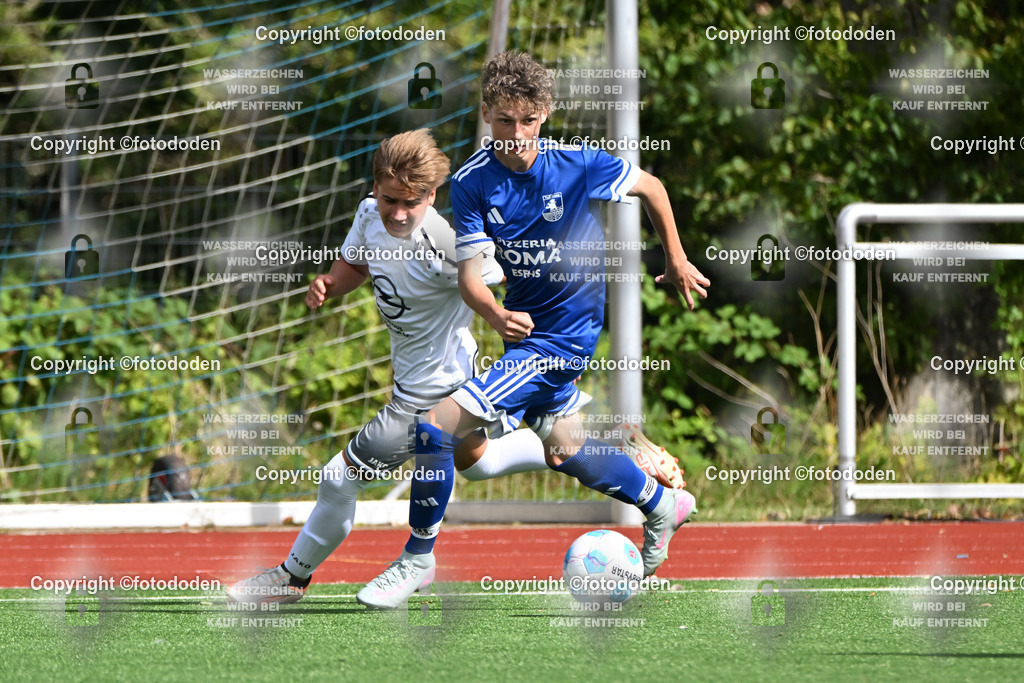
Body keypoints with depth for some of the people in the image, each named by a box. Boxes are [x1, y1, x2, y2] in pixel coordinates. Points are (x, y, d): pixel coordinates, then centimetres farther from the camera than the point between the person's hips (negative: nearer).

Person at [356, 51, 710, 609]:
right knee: (563, 450, 25)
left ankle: (418, 559, -1)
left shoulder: (578, 164, -18)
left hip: (562, 333, -6)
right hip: (523, 324, 6)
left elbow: (650, 187, 0)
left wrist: (676, 262, 10)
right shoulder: (471, 182, -11)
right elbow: (469, 273, -14)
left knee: (437, 424, -17)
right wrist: (494, 314, -36)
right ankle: (662, 505, 50)